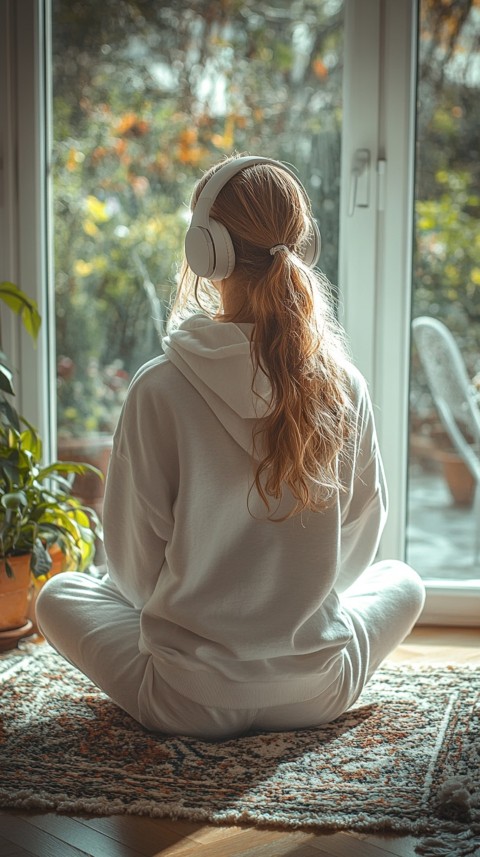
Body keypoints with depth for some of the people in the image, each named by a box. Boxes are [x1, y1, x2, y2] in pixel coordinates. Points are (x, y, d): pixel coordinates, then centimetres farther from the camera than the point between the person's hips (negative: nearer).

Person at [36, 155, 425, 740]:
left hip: (188, 705, -2)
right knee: (403, 581, 31)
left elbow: (134, 563, -6)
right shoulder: (345, 385, -9)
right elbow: (360, 539, 5)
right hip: (317, 697, 2)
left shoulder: (159, 389, -17)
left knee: (58, 595, 25)